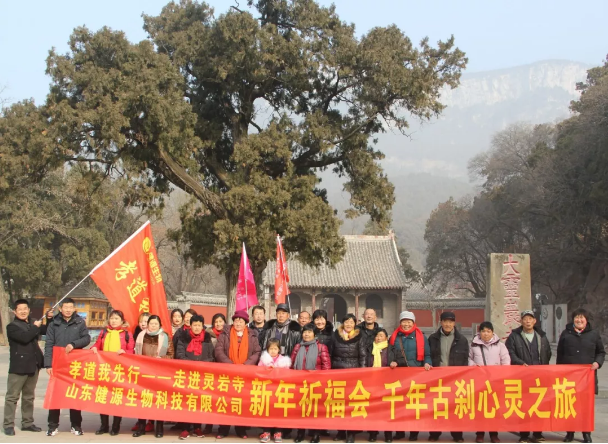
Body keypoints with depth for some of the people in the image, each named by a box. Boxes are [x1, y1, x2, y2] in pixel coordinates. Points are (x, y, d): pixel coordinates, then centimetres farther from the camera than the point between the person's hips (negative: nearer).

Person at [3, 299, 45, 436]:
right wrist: (35, 327, -10)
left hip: (33, 365, 7)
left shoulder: (33, 322, 13)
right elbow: (25, 337, -24)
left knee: (29, 396, 14)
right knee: (12, 396, -3)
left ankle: (27, 422, 21)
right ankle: (8, 424, 0)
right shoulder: (12, 326, -7)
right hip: (18, 366, -6)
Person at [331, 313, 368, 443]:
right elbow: (331, 354, 10)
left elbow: (363, 356, -2)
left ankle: (351, 432, 4)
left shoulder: (359, 337, -1)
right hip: (337, 371, 3)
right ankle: (341, 430, 14)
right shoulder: (336, 336, 5)